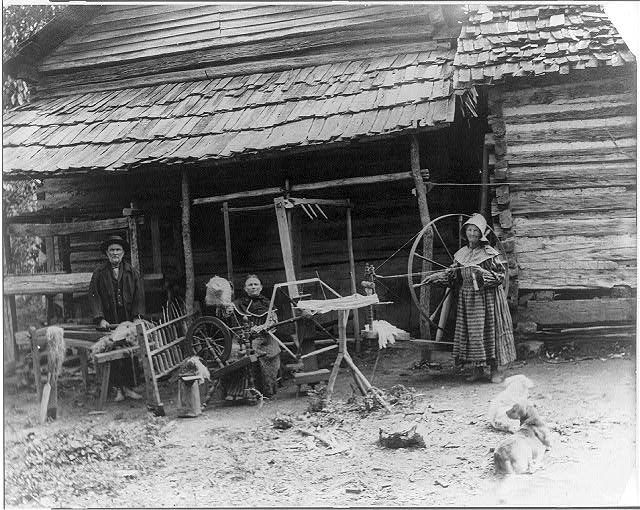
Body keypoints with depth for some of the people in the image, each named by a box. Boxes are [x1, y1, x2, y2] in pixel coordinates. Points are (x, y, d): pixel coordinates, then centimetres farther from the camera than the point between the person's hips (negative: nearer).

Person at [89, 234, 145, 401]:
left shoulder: (131, 272, 9)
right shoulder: (99, 273, 5)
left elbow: (139, 296, 8)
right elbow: (94, 296, -1)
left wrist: (136, 317, -4)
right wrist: (100, 319, -11)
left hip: (128, 320, 1)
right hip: (109, 321, -1)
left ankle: (127, 387, 6)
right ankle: (118, 389, 3)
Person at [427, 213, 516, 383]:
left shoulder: (490, 253, -4)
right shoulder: (461, 254, 11)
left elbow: (500, 275, -7)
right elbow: (452, 274, 13)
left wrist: (483, 272, -21)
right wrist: (435, 277, 1)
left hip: (487, 299, -4)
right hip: (466, 298, 5)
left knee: (489, 330, -3)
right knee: (470, 332, 4)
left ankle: (495, 370, 7)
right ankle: (476, 369, 14)